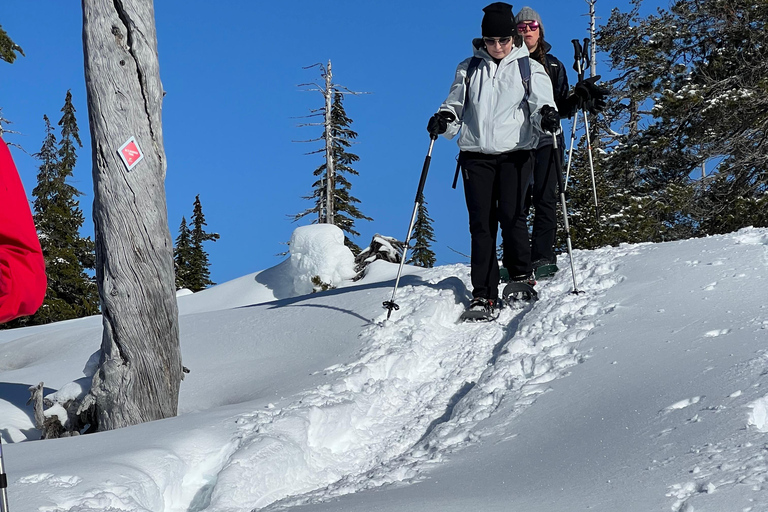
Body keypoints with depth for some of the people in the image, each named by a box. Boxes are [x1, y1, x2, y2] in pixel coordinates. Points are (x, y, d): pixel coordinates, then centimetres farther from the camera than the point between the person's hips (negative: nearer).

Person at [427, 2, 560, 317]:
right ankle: (484, 293, -3)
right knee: (481, 222, -4)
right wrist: (444, 119, -6)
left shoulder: (529, 69, 7)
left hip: (515, 153, -2)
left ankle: (521, 273, 10)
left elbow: (541, 103, 0)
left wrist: (547, 115, -24)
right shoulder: (468, 69, 13)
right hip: (476, 154, 2)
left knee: (511, 216, -14)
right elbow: (455, 106, 16)